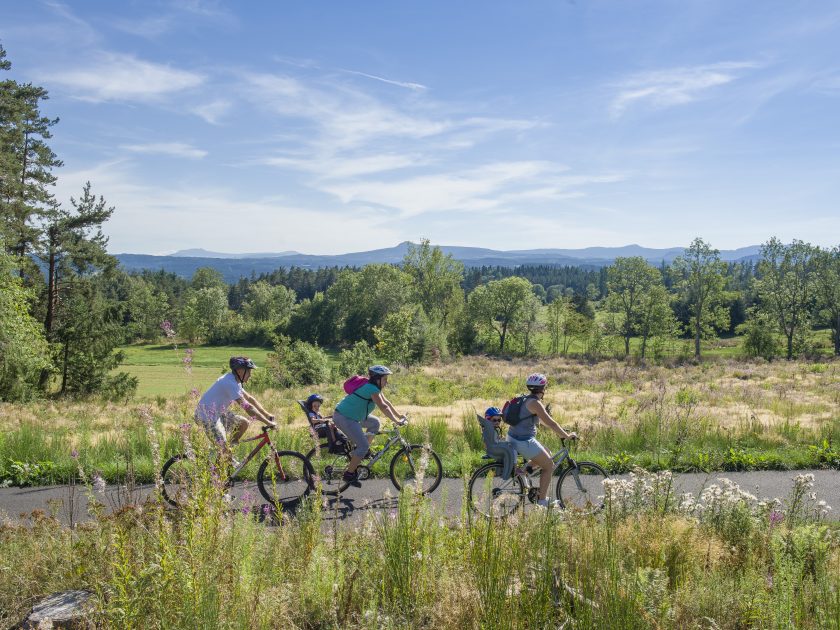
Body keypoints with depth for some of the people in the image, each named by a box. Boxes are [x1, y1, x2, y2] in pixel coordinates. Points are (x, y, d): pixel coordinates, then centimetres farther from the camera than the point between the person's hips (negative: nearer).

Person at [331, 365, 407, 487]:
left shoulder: (374, 387, 11)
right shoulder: (372, 388, -19)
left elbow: (387, 402, 14)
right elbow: (383, 407, -22)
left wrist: (400, 416, 11)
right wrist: (397, 421, -19)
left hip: (352, 415, 10)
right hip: (343, 417, -10)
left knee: (374, 423, 17)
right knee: (363, 446, -10)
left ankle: (359, 452, 19)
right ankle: (349, 474, -1)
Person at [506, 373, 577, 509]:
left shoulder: (527, 399, 14)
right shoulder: (535, 403, -16)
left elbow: (542, 420, 24)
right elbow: (550, 423, -18)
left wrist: (561, 431, 25)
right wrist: (567, 436, -9)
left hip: (513, 437, 9)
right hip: (524, 441, -9)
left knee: (546, 454, 25)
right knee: (549, 466, 4)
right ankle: (542, 501, 6)